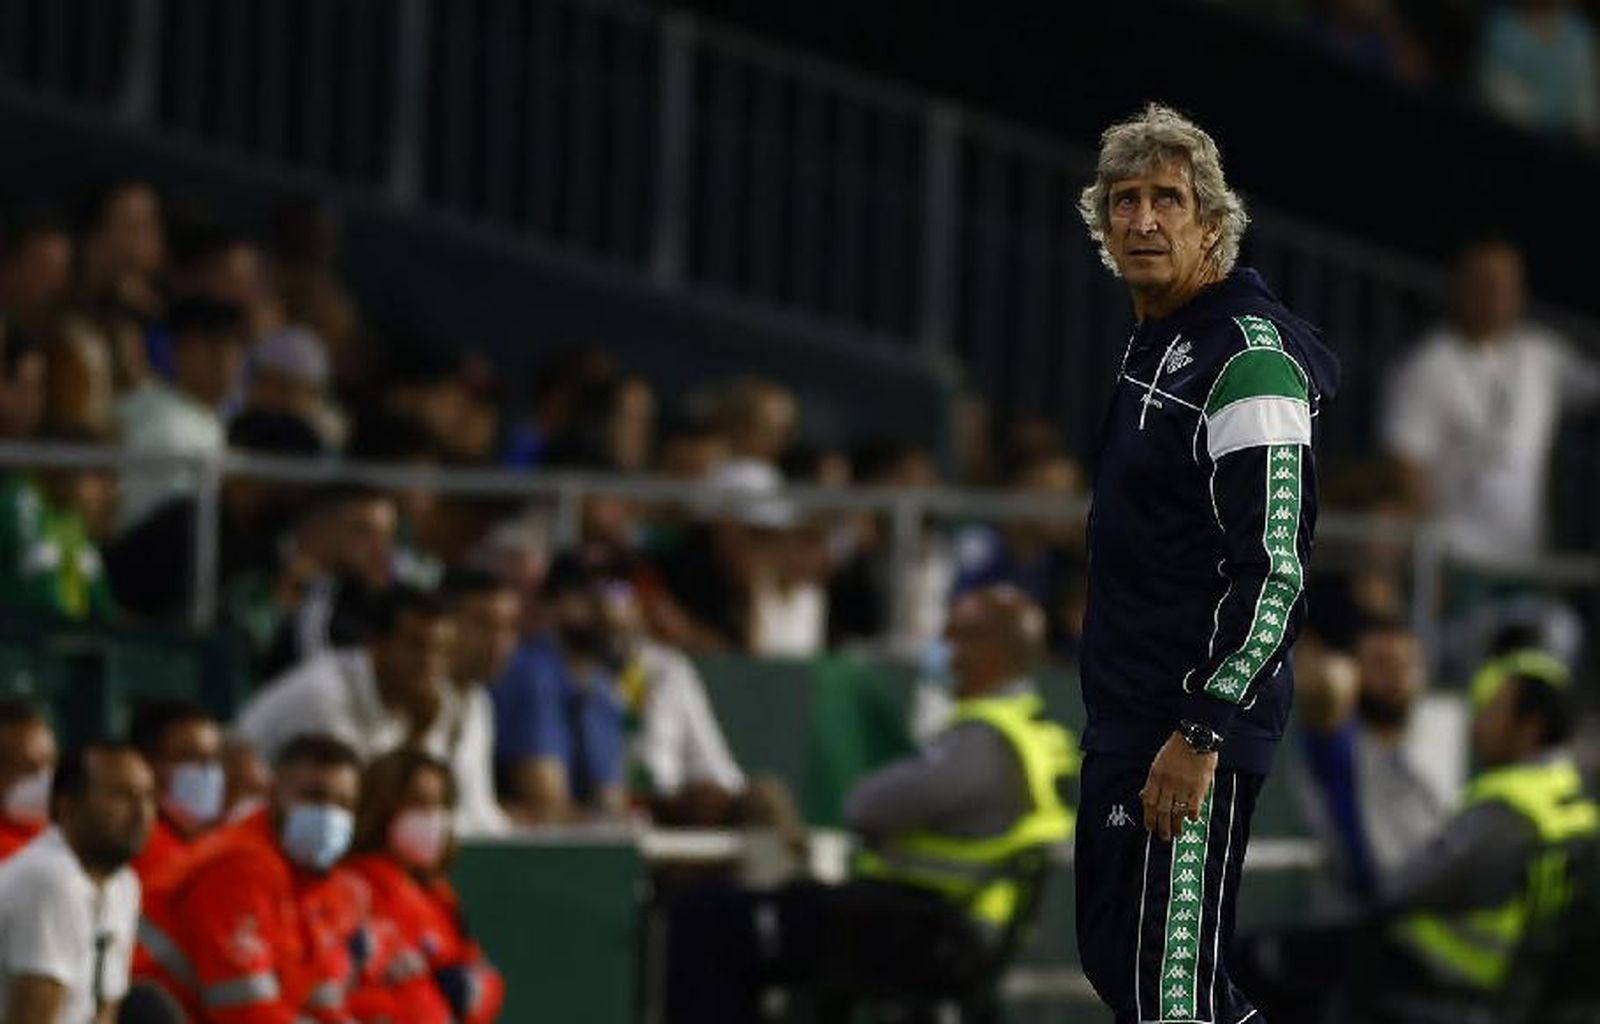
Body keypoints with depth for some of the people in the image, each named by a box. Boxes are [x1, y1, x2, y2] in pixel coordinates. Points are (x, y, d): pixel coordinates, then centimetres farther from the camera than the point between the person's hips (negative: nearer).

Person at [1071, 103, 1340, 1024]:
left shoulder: (1249, 359, -17)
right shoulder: (1153, 343, 14)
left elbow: (1275, 569, -22)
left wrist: (1200, 736, -24)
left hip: (1198, 730, -10)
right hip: (1124, 714, 10)